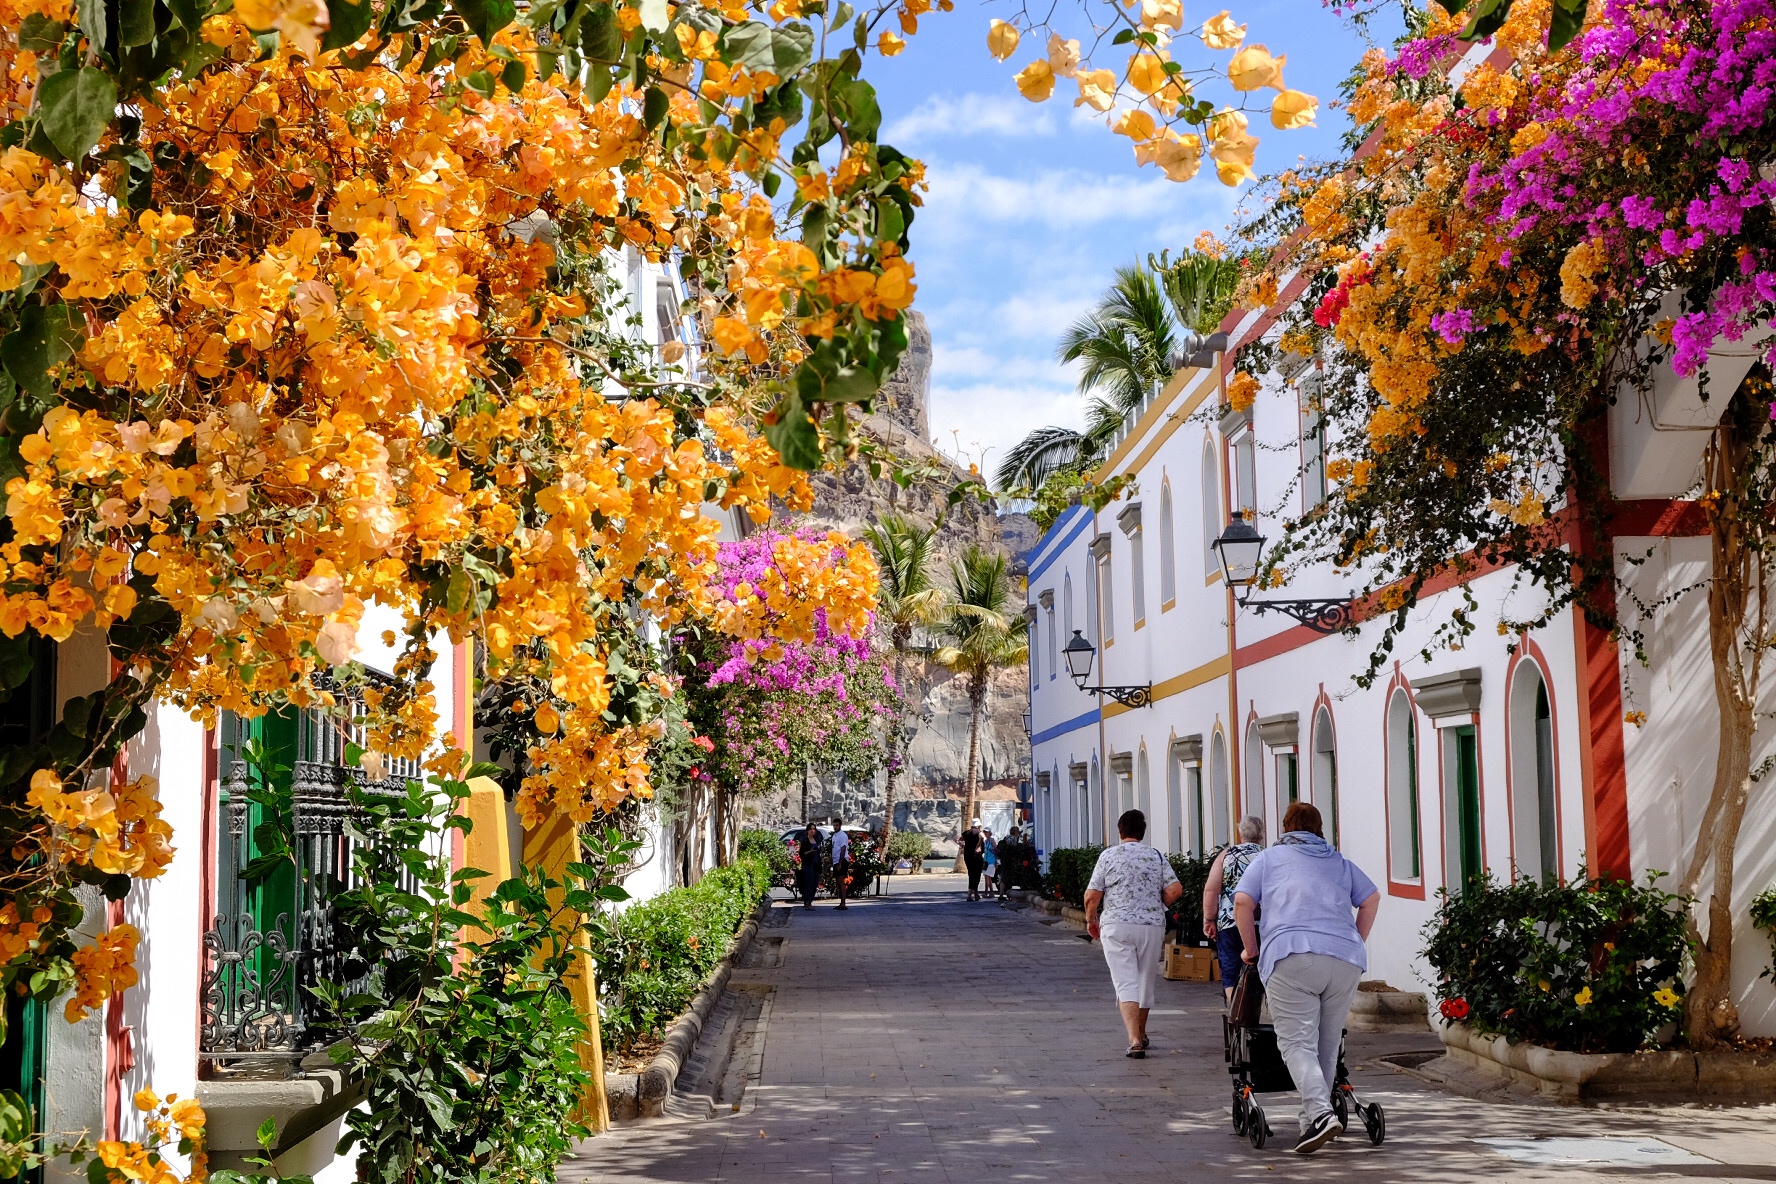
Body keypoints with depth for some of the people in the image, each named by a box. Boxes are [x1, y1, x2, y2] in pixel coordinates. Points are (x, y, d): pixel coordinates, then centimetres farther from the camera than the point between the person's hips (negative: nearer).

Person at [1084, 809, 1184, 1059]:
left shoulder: (1108, 856, -1)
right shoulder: (1157, 856, 5)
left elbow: (1091, 896, -5)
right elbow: (1175, 890, -3)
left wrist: (1091, 920, 12)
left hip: (1117, 925, -2)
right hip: (1152, 926, 2)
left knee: (1126, 984, -6)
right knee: (1145, 982, 17)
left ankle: (1134, 1040, -21)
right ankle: (1141, 1034, 35)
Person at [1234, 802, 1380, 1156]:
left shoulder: (1269, 858, 19)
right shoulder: (1339, 862, 27)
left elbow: (1242, 902, 9)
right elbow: (1371, 898, 20)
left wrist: (1251, 949, 17)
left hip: (1290, 957, -3)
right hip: (1345, 960, 3)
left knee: (1297, 1043, -6)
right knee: (1328, 1044, 11)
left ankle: (1321, 1114, -24)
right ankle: (1313, 1120, 13)